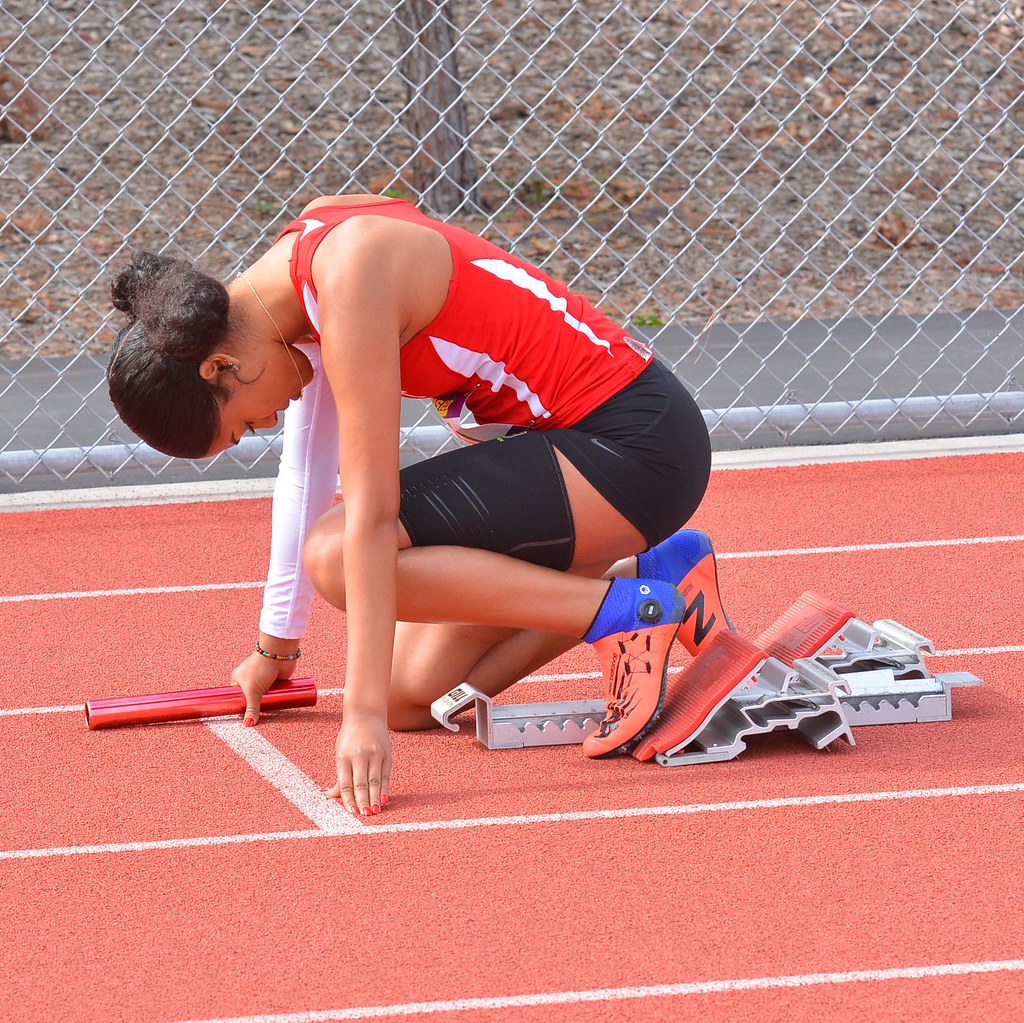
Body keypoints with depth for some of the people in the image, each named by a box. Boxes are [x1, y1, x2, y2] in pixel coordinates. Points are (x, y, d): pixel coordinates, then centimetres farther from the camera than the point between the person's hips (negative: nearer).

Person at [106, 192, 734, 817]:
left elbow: (372, 514, -25)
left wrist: (365, 713, -26)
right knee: (412, 696, 4)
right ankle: (653, 576, 11)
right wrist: (276, 646, 26)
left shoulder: (350, 278, -22)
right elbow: (306, 472, 18)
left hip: (634, 443, -9)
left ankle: (624, 612, -15)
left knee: (336, 556, -21)